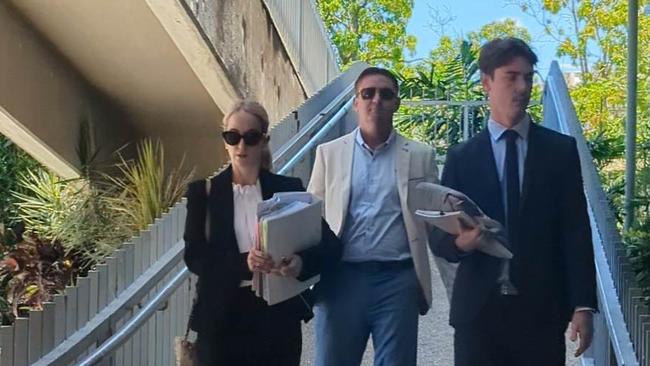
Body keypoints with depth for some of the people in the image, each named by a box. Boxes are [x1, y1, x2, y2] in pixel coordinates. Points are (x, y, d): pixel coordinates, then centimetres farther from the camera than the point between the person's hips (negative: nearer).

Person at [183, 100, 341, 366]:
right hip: (222, 320, 0)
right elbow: (194, 257, -5)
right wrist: (243, 263, -23)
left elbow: (331, 245, -1)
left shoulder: (288, 189, 4)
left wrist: (301, 262, -23)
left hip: (279, 318, 1)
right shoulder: (203, 192, 3)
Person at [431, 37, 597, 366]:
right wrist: (459, 242, -17)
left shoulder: (561, 150, 7)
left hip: (542, 310, 0)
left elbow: (576, 232, 2)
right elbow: (438, 239, 6)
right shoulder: (461, 157, 7)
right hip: (477, 310, 0)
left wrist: (583, 304, -5)